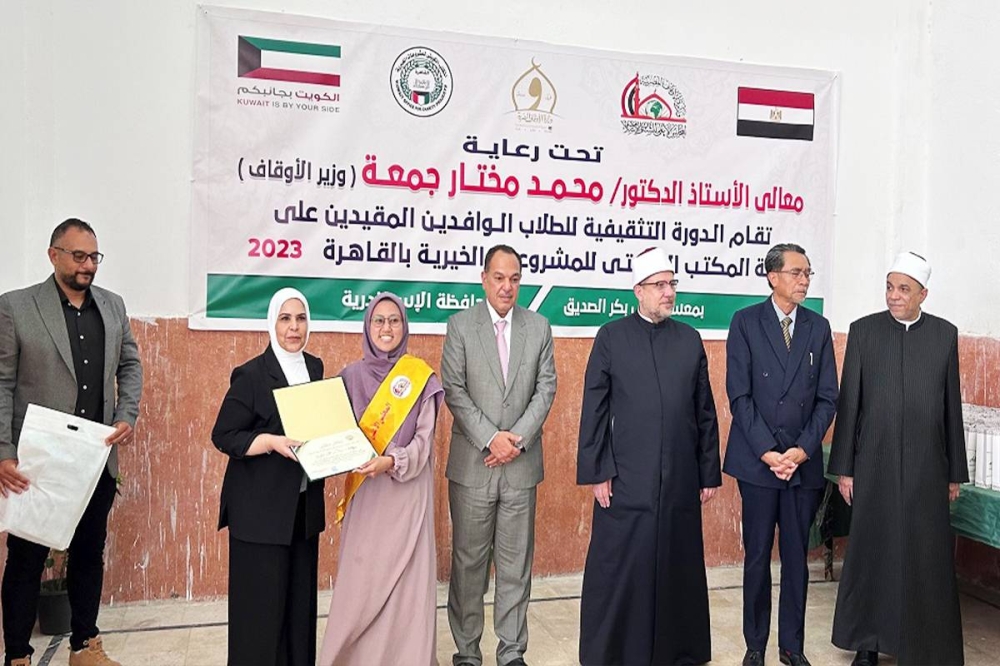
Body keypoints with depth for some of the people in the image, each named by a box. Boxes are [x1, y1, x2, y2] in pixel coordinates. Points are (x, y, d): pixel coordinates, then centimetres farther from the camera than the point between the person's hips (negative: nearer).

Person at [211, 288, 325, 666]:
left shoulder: (315, 368, 8)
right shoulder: (251, 375, -10)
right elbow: (223, 435, -11)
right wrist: (272, 442, -24)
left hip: (305, 503, 6)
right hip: (261, 508, -6)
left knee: (301, 597, 13)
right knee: (262, 601, 1)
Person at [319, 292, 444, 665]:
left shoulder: (421, 378, -2)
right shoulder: (351, 376, 5)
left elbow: (423, 441, -7)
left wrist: (392, 462, -23)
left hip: (407, 492, -2)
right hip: (365, 493, 2)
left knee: (406, 581, 0)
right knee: (360, 581, 5)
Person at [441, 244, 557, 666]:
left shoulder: (539, 327, 6)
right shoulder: (461, 325, 0)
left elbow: (546, 388, 3)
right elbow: (454, 390, -5)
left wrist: (518, 438, -9)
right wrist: (491, 438, -13)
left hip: (521, 462, 2)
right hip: (472, 462, -1)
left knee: (516, 563, 8)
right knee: (469, 561, 7)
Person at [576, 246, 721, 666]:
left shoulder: (690, 339, 8)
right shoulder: (611, 337, 0)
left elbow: (705, 413, 9)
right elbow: (594, 411, -1)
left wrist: (709, 473, 8)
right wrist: (596, 472, -6)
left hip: (681, 482, 3)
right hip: (626, 482, -2)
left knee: (679, 570, 11)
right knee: (619, 572, 4)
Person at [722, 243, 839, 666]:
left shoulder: (819, 327, 8)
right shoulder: (746, 322, -2)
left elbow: (827, 397, 5)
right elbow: (739, 395, -7)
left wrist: (802, 450, -7)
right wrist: (766, 452, -12)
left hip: (804, 461, 3)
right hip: (758, 459, -2)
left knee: (797, 558, 10)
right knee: (757, 556, 7)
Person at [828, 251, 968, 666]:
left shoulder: (945, 335, 4)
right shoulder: (863, 331, 0)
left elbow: (952, 407, 6)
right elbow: (848, 403, 0)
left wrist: (955, 472, 7)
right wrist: (843, 468, -2)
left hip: (927, 467, 1)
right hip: (874, 465, -1)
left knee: (927, 557, 5)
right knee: (872, 553, 7)